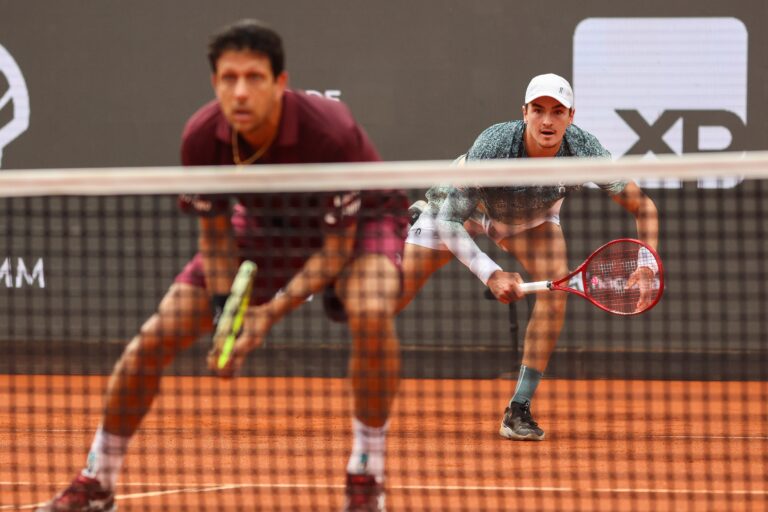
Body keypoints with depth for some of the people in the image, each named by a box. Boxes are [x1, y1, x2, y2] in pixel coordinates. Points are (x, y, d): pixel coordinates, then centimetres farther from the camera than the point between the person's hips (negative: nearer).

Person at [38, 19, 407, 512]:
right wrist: (225, 311, -23)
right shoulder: (202, 139, -26)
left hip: (358, 221, -4)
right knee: (156, 337, -6)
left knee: (371, 314, -36)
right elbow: (215, 232, -9)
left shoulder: (329, 133, -38)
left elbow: (337, 248, -27)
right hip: (267, 226, 4)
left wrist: (271, 313, -35)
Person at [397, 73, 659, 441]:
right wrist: (491, 274, -50)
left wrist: (646, 266, -38)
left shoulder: (583, 149, -34)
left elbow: (643, 206, -23)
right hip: (460, 206, -2)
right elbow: (450, 222, -38)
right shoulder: (494, 145, -42)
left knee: (556, 284, -24)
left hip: (532, 216, 2)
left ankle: (518, 411, -17)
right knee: (394, 298, -1)